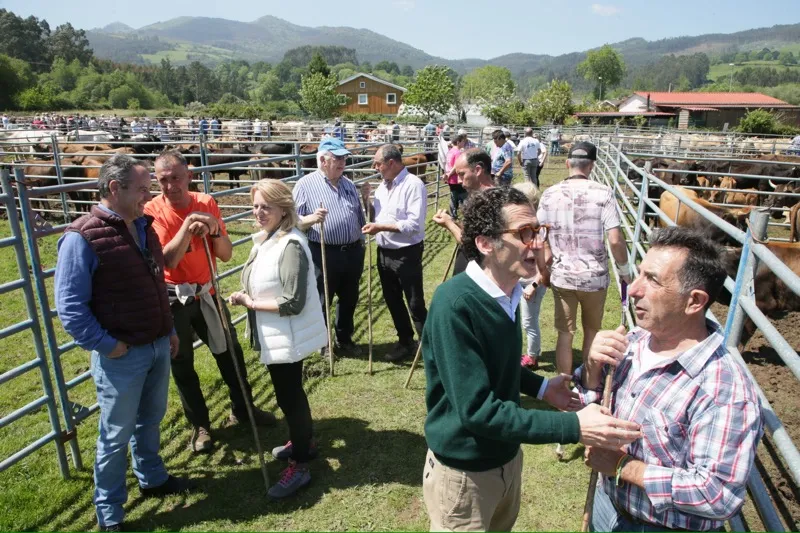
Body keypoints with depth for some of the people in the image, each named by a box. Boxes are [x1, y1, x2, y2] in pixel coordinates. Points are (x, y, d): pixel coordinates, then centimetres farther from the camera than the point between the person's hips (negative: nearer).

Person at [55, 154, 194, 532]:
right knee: (116, 435, 9)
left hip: (157, 346, 7)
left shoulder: (143, 226, 6)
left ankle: (152, 478, 45)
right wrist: (108, 346, -18)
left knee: (150, 420, 23)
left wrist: (169, 330, 14)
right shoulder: (82, 238, -18)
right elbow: (69, 307, -19)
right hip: (121, 355, -7)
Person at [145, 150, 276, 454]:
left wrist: (215, 231, -24)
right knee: (182, 364, 9)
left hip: (205, 293, 3)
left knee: (230, 352, 14)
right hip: (173, 300, -3)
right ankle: (200, 425, 28)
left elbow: (226, 255, -6)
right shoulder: (152, 212, -14)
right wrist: (187, 227, -35)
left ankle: (242, 409, 35)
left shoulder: (207, 203, -5)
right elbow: (167, 260, -25)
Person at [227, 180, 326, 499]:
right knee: (288, 391, 23)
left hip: (288, 337, -10)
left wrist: (252, 303, -17)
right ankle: (302, 442, 44)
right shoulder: (265, 239, 6)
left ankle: (299, 466, 20)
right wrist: (245, 295, 1)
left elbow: (292, 303, -27)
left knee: (288, 395, 3)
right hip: (275, 336, 10)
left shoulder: (291, 246, -23)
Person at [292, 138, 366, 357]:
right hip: (323, 254, -5)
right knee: (321, 302, 8)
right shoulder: (306, 185, -5)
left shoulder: (348, 184, 11)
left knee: (349, 300, 16)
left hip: (353, 252, 6)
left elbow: (360, 217, 20)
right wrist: (311, 218, -27)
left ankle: (345, 339, 34)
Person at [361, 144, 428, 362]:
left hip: (406, 254, -8)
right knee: (392, 300, 18)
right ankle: (405, 341, 34)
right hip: (384, 253, 8)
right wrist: (366, 199, -3)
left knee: (415, 303, 2)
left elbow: (415, 224, -24)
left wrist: (381, 227, -24)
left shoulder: (414, 185, -17)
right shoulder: (383, 184, 8)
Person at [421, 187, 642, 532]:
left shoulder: (508, 292, -3)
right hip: (463, 473, -7)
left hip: (508, 457, 7)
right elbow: (477, 410, -30)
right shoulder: (454, 304, -29)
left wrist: (541, 387, 0)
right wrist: (572, 427, -30)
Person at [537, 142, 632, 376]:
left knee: (565, 334, 13)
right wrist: (625, 270, 1)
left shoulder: (550, 194, -4)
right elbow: (615, 240, -15)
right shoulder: (603, 193, -11)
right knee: (592, 332, 20)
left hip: (561, 276, 1)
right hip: (595, 277, -1)